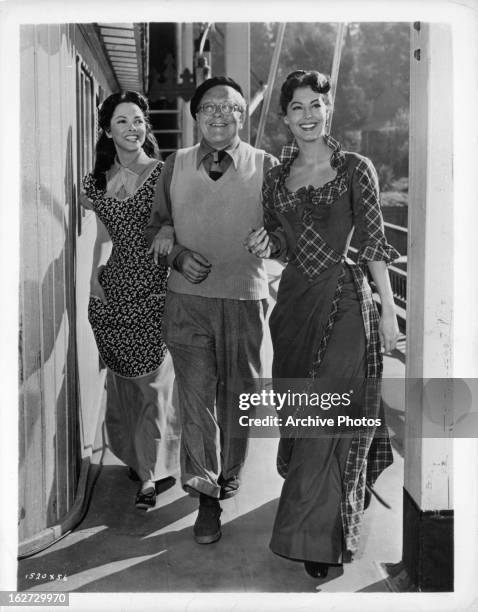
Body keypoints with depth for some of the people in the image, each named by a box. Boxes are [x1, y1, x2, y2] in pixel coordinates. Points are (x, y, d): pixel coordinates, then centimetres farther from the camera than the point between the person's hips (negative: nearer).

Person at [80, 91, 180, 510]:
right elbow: (104, 237, 15)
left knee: (154, 380, -2)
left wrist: (169, 236, -20)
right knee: (123, 378, 11)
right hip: (114, 288, 5)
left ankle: (155, 472, 11)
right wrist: (95, 280, 8)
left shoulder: (164, 174, -3)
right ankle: (137, 457, 29)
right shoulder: (99, 180, 10)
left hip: (155, 288, -4)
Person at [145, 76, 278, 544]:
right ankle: (205, 495, 11)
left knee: (237, 392, 11)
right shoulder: (175, 165, 5)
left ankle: (229, 472, 36)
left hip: (244, 299, 0)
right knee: (195, 395, -1)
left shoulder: (265, 166, 0)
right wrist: (177, 255, -7)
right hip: (187, 298, 1)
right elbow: (155, 226, 12)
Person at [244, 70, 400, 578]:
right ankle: (322, 519, 29)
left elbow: (373, 244, -3)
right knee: (300, 415, 9)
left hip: (344, 299, -4)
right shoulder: (276, 178, 11)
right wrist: (265, 245, -6)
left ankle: (317, 536, 5)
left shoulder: (355, 169, -1)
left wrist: (387, 310, -7)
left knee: (327, 415, -6)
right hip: (294, 300, 5)